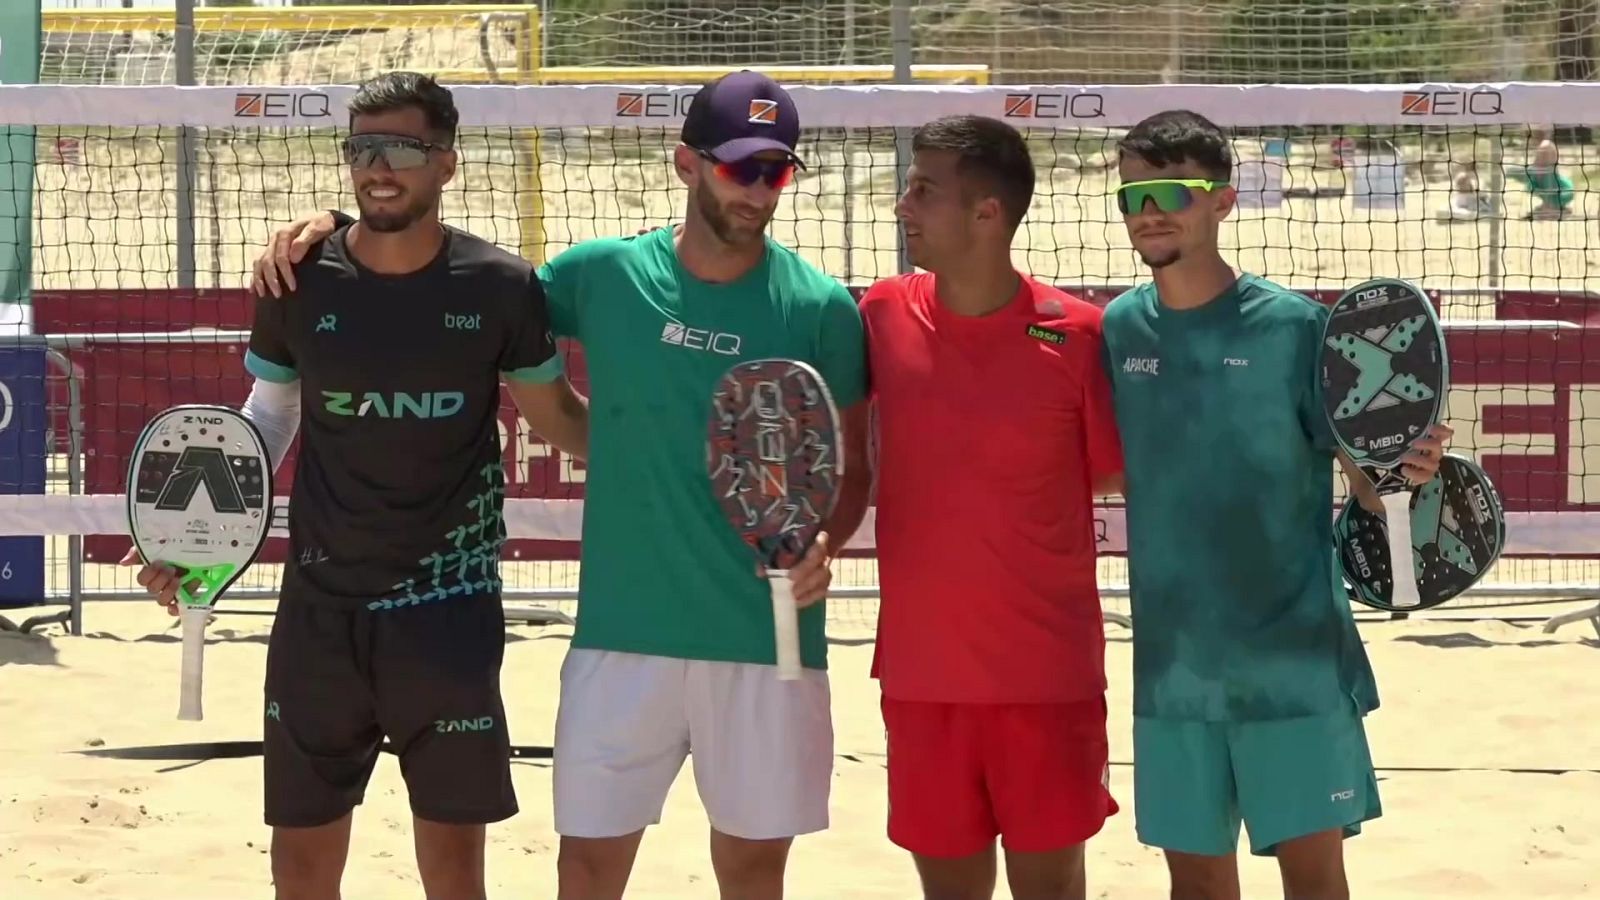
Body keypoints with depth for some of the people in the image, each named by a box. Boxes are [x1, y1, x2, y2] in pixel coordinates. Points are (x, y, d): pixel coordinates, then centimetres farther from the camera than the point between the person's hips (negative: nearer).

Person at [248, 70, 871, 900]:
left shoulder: (821, 309, -4)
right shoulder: (604, 275, 0)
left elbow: (850, 469, 3)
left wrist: (825, 542, -19)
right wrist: (333, 228, 0)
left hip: (769, 638, -1)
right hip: (624, 631, 1)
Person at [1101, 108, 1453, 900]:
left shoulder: (1292, 326, -9)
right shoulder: (1118, 330, 3)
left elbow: (1366, 483, -8)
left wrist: (1406, 473, -28)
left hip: (1294, 657, -4)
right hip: (1172, 664, 4)